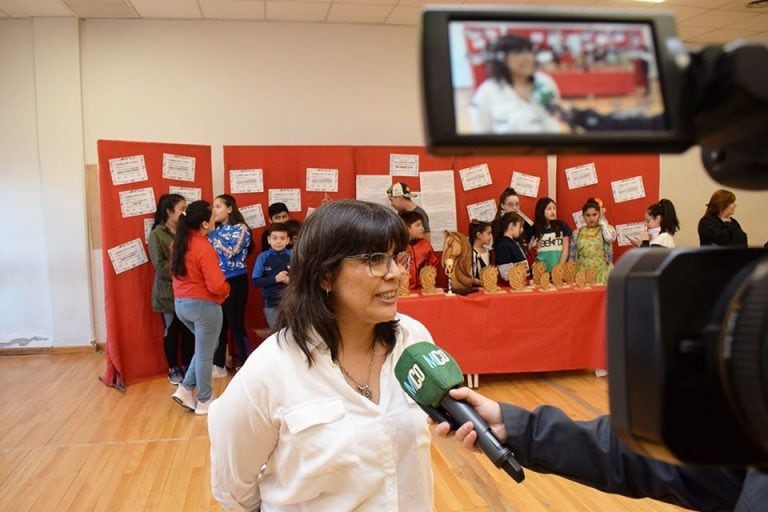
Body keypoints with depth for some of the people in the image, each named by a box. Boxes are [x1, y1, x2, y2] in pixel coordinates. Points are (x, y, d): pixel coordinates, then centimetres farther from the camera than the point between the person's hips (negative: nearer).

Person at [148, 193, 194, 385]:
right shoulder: (157, 234, -6)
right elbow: (160, 265, -12)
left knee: (189, 331, 8)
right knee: (171, 331, 7)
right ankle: (173, 370, 20)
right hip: (168, 291, -4)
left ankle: (187, 367, 22)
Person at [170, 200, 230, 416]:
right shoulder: (204, 247, -21)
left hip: (180, 303, 8)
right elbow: (216, 285, -23)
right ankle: (204, 401, 19)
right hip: (203, 305, -8)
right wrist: (227, 289, -4)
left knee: (204, 348, 24)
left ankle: (185, 389, 21)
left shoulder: (179, 242, 5)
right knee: (205, 354, 7)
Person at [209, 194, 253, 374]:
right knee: (218, 325, 11)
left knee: (236, 325, -1)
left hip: (234, 282, -6)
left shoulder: (240, 229, -6)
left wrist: (213, 236, -13)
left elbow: (230, 252, -17)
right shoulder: (215, 230, 12)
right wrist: (208, 231, -1)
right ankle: (219, 365, 22)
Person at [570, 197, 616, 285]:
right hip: (582, 274, 2)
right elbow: (572, 256, 12)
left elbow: (610, 238, -19)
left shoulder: (606, 229, 5)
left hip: (602, 274, -1)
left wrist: (602, 219, -6)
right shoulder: (577, 233, 9)